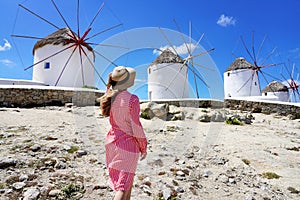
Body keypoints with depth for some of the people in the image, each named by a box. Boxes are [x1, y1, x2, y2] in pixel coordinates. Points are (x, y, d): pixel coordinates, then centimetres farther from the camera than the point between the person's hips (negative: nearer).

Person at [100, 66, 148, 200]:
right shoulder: (132, 99, -19)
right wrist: (144, 147, -3)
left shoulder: (109, 97, -1)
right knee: (123, 186, 5)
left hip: (112, 142, 7)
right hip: (127, 144, -7)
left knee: (128, 179, 26)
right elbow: (136, 127, -16)